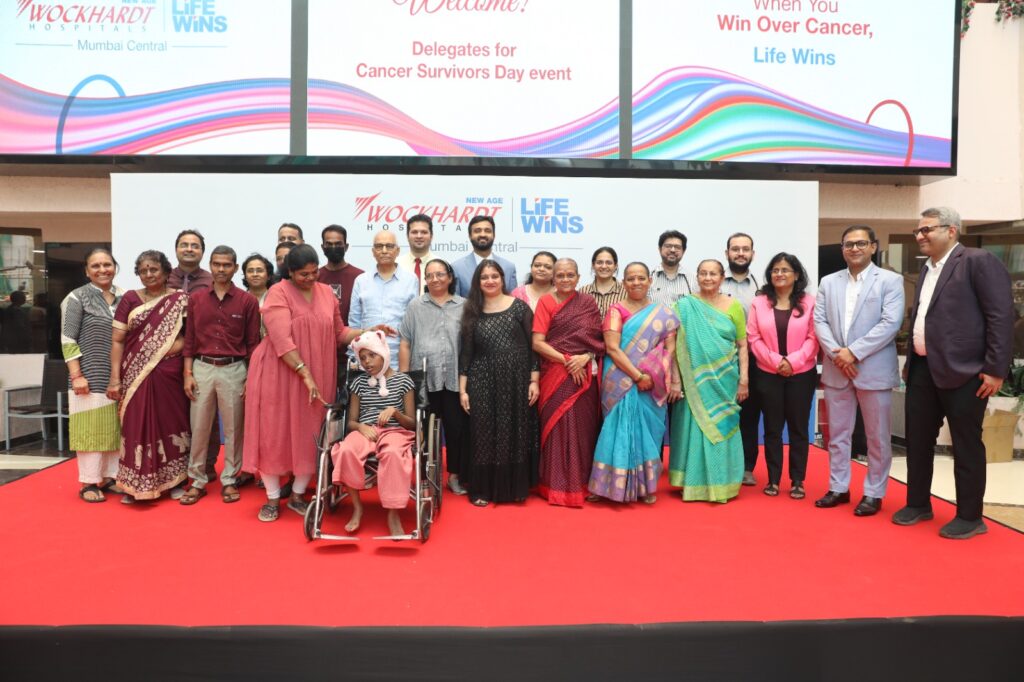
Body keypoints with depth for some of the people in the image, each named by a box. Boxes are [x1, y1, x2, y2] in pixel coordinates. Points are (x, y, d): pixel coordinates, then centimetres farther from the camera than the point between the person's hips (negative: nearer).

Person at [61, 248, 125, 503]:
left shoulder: (124, 297, 9)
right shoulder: (77, 298, -2)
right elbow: (68, 340, -7)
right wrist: (76, 376, -13)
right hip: (91, 376, -4)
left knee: (116, 427, 8)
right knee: (91, 428, -1)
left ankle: (109, 477, 19)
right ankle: (88, 483, 8)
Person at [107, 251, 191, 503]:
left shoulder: (180, 299, 4)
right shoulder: (129, 299, 5)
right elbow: (117, 340, 2)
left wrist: (180, 343, -14)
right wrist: (115, 378, -4)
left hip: (169, 376, 0)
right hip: (136, 375, 0)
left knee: (170, 424, 6)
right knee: (137, 427, 2)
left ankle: (172, 481, 17)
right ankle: (134, 485, 12)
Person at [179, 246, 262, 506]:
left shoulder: (247, 301, -1)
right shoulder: (196, 299, 5)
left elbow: (253, 343, 0)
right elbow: (190, 339, 7)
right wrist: (188, 373, 1)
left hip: (233, 370, -2)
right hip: (202, 368, 2)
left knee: (233, 428, 7)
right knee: (198, 428, 6)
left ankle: (229, 481, 19)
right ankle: (197, 481, 18)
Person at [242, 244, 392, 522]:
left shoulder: (326, 293, 7)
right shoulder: (278, 293, -10)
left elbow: (338, 333, 12)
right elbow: (282, 340, -20)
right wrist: (305, 373, -24)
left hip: (318, 375, 4)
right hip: (279, 373, -4)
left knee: (310, 435, 6)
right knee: (275, 433, 3)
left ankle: (297, 495, 22)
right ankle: (272, 498, 17)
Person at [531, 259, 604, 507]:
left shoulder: (588, 303, 10)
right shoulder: (546, 301, 3)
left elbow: (599, 340, 6)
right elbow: (537, 342, -5)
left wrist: (585, 357, -12)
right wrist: (567, 360, -12)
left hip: (585, 374, 2)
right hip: (555, 375, -2)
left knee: (583, 427, 4)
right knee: (558, 427, -1)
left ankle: (581, 484, 17)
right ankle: (557, 486, 10)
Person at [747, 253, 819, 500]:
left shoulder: (809, 302, 0)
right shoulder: (759, 302, 3)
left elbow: (813, 338, -6)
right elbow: (753, 338, -3)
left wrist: (793, 361, -17)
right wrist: (775, 361, -14)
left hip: (802, 374, -1)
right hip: (768, 374, 1)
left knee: (798, 427, 6)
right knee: (772, 428, 7)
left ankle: (797, 481, 15)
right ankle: (773, 479, 16)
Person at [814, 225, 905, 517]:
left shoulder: (890, 280, -1)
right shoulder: (828, 282, 10)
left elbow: (890, 323, -12)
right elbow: (819, 321, 3)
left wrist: (853, 352, -17)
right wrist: (836, 353, -12)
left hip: (874, 370, -3)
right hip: (836, 370, 4)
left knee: (877, 437, 5)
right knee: (838, 433, 11)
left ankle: (873, 493, 17)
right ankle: (838, 488, 22)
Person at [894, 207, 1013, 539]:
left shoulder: (979, 261, -9)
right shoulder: (927, 268, 16)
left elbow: (1001, 316, -13)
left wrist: (995, 369, -16)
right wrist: (911, 361, 17)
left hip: (962, 371, -8)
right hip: (923, 369, 8)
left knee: (966, 446, 4)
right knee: (917, 440, 14)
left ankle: (970, 516, 17)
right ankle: (918, 504, 29)